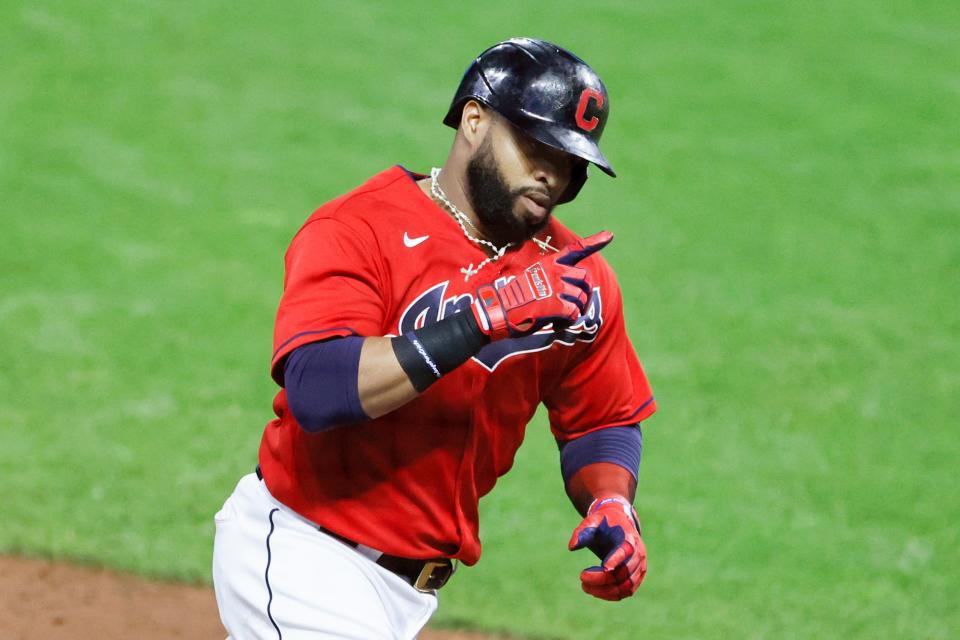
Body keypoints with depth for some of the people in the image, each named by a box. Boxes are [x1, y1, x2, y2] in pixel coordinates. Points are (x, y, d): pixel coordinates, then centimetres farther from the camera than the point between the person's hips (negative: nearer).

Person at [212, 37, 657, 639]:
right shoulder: (358, 230, -16)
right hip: (303, 558, -7)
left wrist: (611, 503, -7)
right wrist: (481, 317, -34)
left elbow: (604, 421, 15)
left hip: (414, 586, 7)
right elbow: (315, 392, -32)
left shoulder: (573, 276, 3)